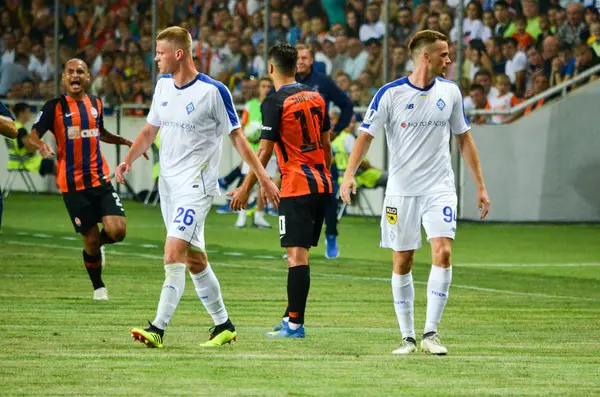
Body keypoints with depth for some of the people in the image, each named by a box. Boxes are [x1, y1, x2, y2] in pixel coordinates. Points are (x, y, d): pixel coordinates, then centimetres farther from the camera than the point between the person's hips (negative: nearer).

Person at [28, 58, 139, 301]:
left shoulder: (96, 104, 9)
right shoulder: (55, 106, -5)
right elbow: (33, 134, -9)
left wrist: (126, 142, 19)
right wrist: (41, 145, -30)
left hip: (100, 179, 3)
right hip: (73, 184, -3)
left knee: (117, 230, -13)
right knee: (91, 239, 0)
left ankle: (99, 244, 23)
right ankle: (98, 287, 23)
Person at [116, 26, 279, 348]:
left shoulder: (213, 91, -12)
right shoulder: (163, 85, 8)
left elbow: (237, 137, -5)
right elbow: (150, 131, 17)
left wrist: (263, 178, -5)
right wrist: (128, 160, 1)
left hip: (196, 185, -8)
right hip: (168, 183, 8)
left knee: (174, 253, -18)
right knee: (194, 258, 12)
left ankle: (158, 329, -22)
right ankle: (223, 325, 23)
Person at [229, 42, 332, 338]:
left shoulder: (275, 103, -10)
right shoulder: (315, 97, 11)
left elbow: (265, 152, -11)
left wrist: (246, 189, -5)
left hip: (296, 186, -7)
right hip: (321, 184, 7)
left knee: (297, 253, -8)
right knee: (301, 252, 13)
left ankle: (295, 323, -11)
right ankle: (292, 317, 18)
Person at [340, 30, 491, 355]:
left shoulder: (450, 92, 4)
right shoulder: (391, 94, -6)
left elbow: (464, 139, 14)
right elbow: (366, 135, -6)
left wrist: (480, 185, 13)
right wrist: (350, 173, -22)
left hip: (439, 189, 1)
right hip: (401, 191, -1)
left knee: (442, 253, -15)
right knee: (402, 262, 3)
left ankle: (430, 334, -12)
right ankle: (407, 337, 15)